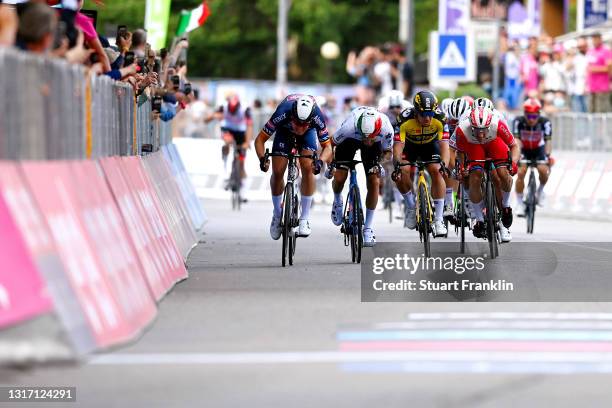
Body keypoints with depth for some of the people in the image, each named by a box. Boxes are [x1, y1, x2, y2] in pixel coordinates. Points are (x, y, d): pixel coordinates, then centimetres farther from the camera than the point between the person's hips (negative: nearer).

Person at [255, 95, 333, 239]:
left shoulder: (317, 117, -39)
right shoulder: (282, 114, -41)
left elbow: (327, 146, -28)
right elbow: (260, 139, -31)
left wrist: (320, 161, -49)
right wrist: (262, 158, -49)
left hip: (308, 133, 0)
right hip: (285, 130, 0)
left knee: (307, 168, -20)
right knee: (277, 172, -8)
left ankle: (304, 219, -12)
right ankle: (277, 214, 16)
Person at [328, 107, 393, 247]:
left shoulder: (386, 129, -38)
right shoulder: (349, 127, -42)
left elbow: (387, 151, -15)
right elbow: (331, 143, -21)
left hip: (376, 143, 1)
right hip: (350, 140, -1)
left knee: (374, 182, -12)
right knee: (339, 178, -15)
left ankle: (368, 228, 1)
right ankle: (337, 201, 23)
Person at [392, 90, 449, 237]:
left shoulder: (440, 119, -33)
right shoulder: (405, 119, -35)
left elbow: (444, 145, -36)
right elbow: (398, 146, -37)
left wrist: (444, 164, -53)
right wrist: (397, 164, -54)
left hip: (430, 144, 0)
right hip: (409, 145, 0)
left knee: (436, 171, -23)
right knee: (402, 173, -24)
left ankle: (438, 219, -18)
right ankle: (411, 207, 3)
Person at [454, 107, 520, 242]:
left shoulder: (498, 125, -39)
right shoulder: (462, 129, -37)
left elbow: (514, 146, -25)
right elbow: (461, 152, -18)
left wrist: (513, 163, -41)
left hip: (494, 142, 0)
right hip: (473, 145, 0)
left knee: (503, 174, -21)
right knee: (475, 178, -17)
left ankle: (505, 206, 9)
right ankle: (479, 221, -1)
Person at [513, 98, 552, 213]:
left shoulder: (545, 123, -27)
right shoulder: (519, 122, -27)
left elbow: (548, 140, -33)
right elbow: (516, 140, -34)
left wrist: (548, 155, -51)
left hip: (539, 150, 0)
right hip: (524, 150, 0)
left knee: (543, 170, -25)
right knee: (521, 173, -21)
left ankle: (540, 190, 7)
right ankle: (520, 205, -10)